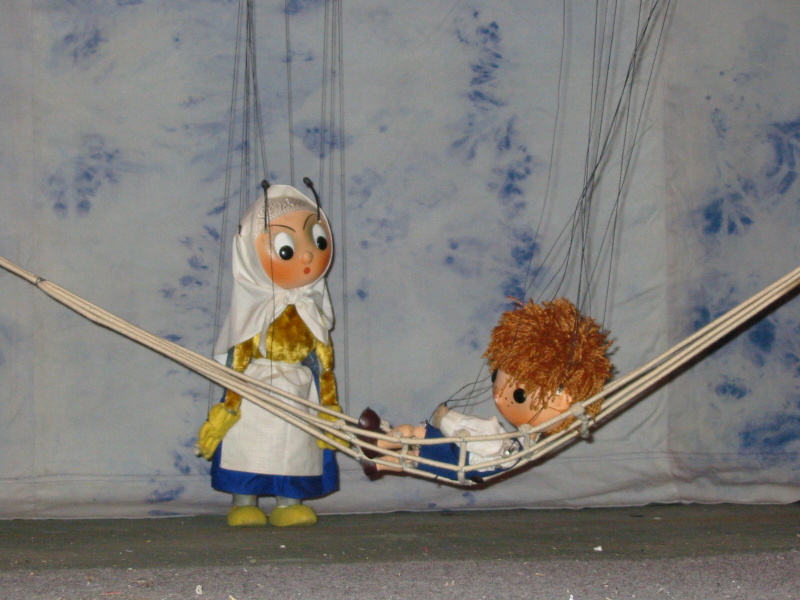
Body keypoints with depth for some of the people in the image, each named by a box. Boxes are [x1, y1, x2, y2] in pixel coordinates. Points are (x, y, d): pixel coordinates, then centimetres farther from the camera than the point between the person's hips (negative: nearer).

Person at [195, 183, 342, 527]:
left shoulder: (311, 313, 2)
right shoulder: (257, 312, -9)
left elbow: (324, 361, 7)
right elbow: (239, 357, -7)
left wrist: (328, 404, 6)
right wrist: (230, 402, -8)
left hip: (299, 395, 4)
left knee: (295, 450, 4)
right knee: (250, 446, -1)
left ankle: (289, 505, 10)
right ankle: (244, 506, 7)